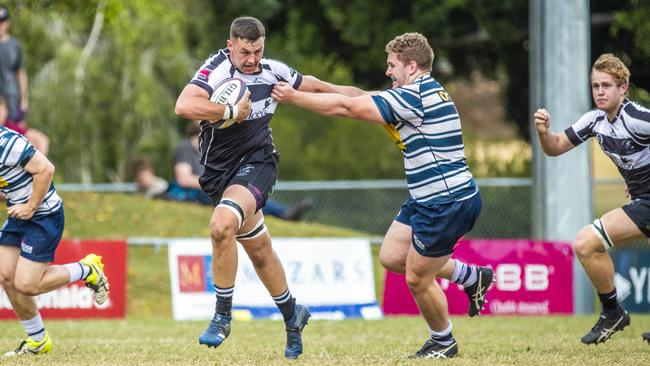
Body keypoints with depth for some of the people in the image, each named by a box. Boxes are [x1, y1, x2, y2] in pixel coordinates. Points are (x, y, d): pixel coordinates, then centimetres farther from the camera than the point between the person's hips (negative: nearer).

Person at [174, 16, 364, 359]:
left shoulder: (274, 72, -2)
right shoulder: (217, 69, -15)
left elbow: (316, 86, 19)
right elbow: (184, 106, -32)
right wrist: (232, 111, -27)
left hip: (256, 162, -1)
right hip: (220, 170, 1)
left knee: (222, 226, -27)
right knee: (259, 249, 14)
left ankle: (222, 317, -16)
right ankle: (292, 314, 36)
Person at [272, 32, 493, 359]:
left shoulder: (414, 97, -20)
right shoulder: (427, 92, 12)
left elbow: (346, 107, -18)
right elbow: (365, 99, 22)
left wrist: (294, 96, -10)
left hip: (449, 204, -10)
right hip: (427, 200, 10)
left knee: (417, 279, 3)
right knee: (391, 257, 13)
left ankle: (443, 342, 25)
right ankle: (471, 276, 26)